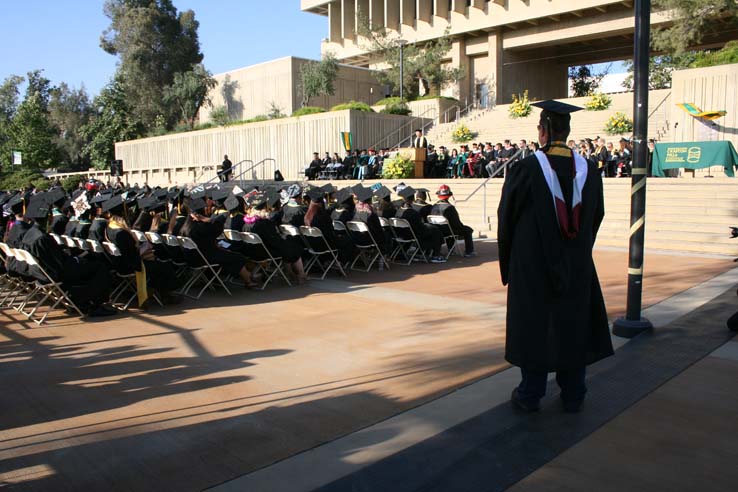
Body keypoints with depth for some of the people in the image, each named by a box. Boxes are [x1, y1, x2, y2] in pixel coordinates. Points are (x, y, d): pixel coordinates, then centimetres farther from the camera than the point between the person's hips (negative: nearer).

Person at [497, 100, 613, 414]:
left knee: (533, 324, 7)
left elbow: (506, 216, -6)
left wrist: (508, 258, 9)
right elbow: (596, 216, 10)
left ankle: (530, 395, 17)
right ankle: (573, 396, 24)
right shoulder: (589, 170, -1)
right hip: (576, 265, 4)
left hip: (533, 262, -3)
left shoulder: (526, 169, -14)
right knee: (573, 323, 14)